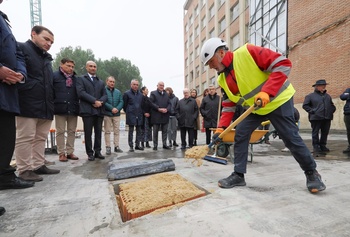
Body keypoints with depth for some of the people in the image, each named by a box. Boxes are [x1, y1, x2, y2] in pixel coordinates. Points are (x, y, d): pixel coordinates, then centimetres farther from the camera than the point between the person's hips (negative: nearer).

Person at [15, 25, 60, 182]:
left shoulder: (47, 58, 24)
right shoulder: (21, 48, 2)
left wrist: (51, 103, 15)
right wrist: (24, 90, -16)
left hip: (45, 106, 7)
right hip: (28, 105, -7)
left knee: (41, 138, 10)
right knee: (25, 138, -2)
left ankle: (38, 165, 19)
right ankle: (24, 170, 7)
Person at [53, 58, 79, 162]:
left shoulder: (75, 78, 12)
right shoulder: (55, 75, 2)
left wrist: (78, 105, 5)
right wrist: (53, 104, -6)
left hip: (73, 108, 3)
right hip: (60, 108, -3)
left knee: (72, 131, 7)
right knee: (60, 131, 3)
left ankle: (70, 152, 16)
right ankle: (61, 153, 12)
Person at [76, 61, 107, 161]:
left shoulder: (101, 82, 23)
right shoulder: (81, 79, 9)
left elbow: (105, 95, 12)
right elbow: (81, 92, -7)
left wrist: (100, 101, -9)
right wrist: (94, 101, -14)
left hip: (99, 110, 4)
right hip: (87, 110, -4)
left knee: (98, 132, 5)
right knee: (88, 133, -1)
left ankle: (97, 151, 14)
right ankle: (90, 153, 7)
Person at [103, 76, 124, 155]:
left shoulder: (118, 92, 14)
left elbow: (121, 102, 7)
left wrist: (117, 109, -10)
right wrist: (111, 108, -16)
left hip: (117, 114, 4)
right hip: (107, 114, -4)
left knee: (116, 131, 6)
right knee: (107, 131, 2)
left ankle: (116, 146, 14)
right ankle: (108, 147, 8)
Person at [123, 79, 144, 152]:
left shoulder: (140, 94, 10)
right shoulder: (127, 93, -2)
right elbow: (124, 104, 2)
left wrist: (142, 112, 10)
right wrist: (127, 112, 5)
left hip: (139, 115, 4)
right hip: (131, 115, -4)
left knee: (139, 131, 8)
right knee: (131, 131, 1)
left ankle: (137, 145, 19)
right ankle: (131, 146, 8)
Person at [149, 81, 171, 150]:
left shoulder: (166, 94, 17)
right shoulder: (153, 93, 2)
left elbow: (169, 104, 12)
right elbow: (151, 103, -8)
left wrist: (167, 109, -8)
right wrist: (159, 109, -16)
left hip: (165, 115, 4)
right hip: (156, 115, -4)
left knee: (164, 131, 8)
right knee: (155, 131, 3)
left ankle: (164, 144, 17)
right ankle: (155, 145, 12)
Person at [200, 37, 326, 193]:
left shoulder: (247, 52, -20)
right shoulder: (222, 79, 1)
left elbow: (283, 64, -22)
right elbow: (229, 105, 6)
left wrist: (266, 92, -34)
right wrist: (221, 127, -4)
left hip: (278, 101, -6)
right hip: (255, 108, 7)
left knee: (291, 139, -1)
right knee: (240, 135, -2)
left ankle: (312, 173, 26)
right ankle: (238, 175, 10)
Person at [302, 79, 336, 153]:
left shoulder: (328, 96, 18)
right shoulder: (310, 96, 0)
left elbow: (332, 105, 27)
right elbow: (305, 105, -3)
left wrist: (332, 110, 11)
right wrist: (311, 111, -11)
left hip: (327, 118, 6)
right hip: (316, 118, -5)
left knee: (325, 133, 9)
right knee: (315, 133, -1)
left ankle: (323, 146, 21)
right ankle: (316, 146, 7)